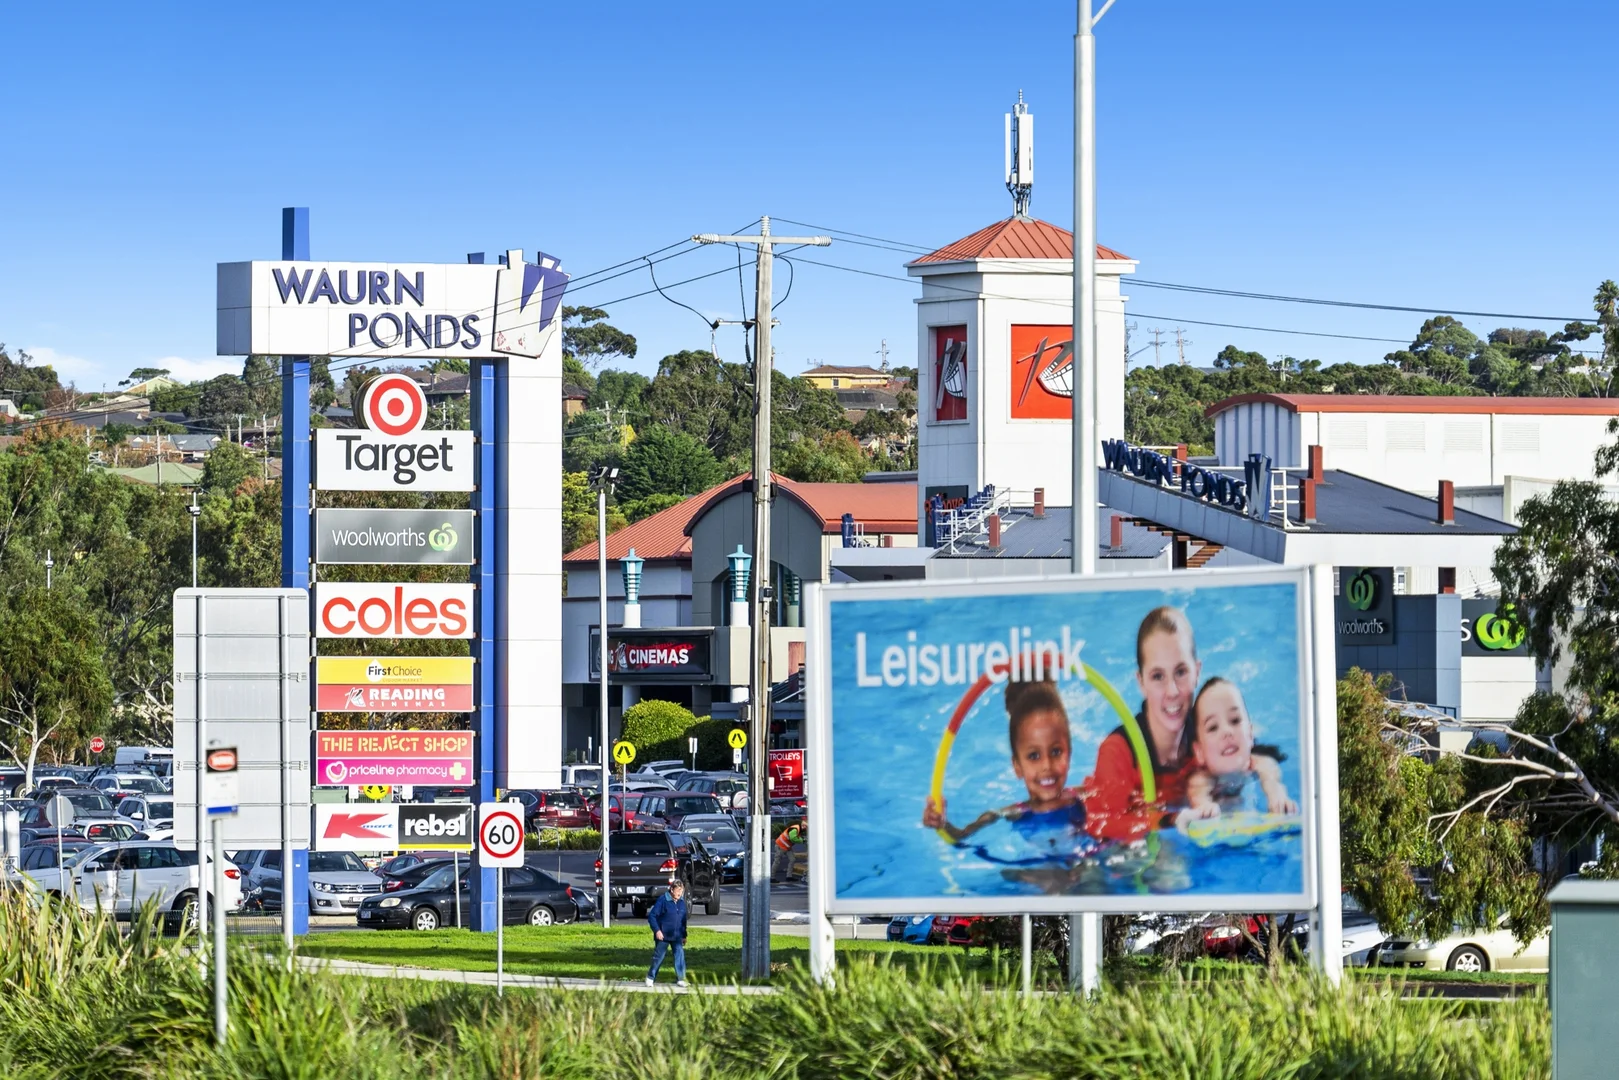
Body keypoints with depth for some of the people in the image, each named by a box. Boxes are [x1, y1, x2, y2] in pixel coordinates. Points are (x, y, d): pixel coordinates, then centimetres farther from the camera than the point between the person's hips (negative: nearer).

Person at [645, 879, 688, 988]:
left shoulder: (681, 902, 6)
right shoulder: (663, 900, -12)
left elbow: (683, 920, 16)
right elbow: (652, 916, -11)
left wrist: (684, 935, 17)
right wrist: (657, 930, -18)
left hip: (677, 937, 4)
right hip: (663, 936, -4)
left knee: (680, 955, -6)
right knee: (658, 957, 4)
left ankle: (680, 979, 0)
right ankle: (650, 978, 20)